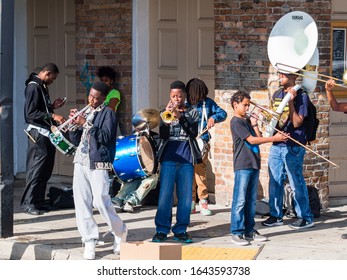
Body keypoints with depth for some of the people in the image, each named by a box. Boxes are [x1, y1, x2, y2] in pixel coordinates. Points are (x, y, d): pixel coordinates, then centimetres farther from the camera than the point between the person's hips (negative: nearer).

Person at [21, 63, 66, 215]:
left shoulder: (42, 87, 18)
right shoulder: (33, 87, -12)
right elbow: (30, 113, -19)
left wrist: (52, 106, 10)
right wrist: (52, 116, -21)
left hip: (46, 133, 10)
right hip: (38, 133, -10)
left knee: (46, 169, 10)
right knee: (36, 168, -8)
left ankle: (39, 200, 16)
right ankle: (28, 203, -5)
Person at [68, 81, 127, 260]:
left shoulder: (108, 113, 0)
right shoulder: (86, 114, 19)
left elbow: (106, 136, -14)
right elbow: (75, 141, 19)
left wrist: (86, 124, -16)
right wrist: (74, 124, 2)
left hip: (98, 163, -7)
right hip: (81, 162, 7)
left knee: (101, 201, -11)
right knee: (81, 202, 1)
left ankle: (120, 232, 10)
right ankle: (89, 242, 6)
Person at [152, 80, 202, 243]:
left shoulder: (192, 113, 9)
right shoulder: (165, 113, 9)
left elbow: (194, 133, -6)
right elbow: (162, 135, -4)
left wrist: (180, 117, -17)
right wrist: (167, 117, -18)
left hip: (186, 159, 1)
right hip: (168, 159, -1)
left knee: (185, 196, 2)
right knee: (165, 195, -4)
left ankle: (181, 230, 9)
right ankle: (161, 230, 1)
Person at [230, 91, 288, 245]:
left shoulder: (247, 121, 19)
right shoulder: (236, 122, -7)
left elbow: (258, 137, 12)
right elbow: (251, 140, -14)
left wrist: (254, 124, 3)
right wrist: (274, 138, -13)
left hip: (253, 165, 9)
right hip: (242, 165, -9)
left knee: (251, 201, 11)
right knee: (240, 201, -7)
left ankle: (249, 231, 17)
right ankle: (236, 233, -6)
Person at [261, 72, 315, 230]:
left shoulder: (301, 96, -7)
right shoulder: (276, 95, 13)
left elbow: (297, 122, -14)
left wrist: (290, 102, -20)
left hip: (293, 146, -7)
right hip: (276, 144, 7)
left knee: (296, 183, -3)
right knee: (275, 181, 10)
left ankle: (305, 217, 6)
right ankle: (276, 215, 20)